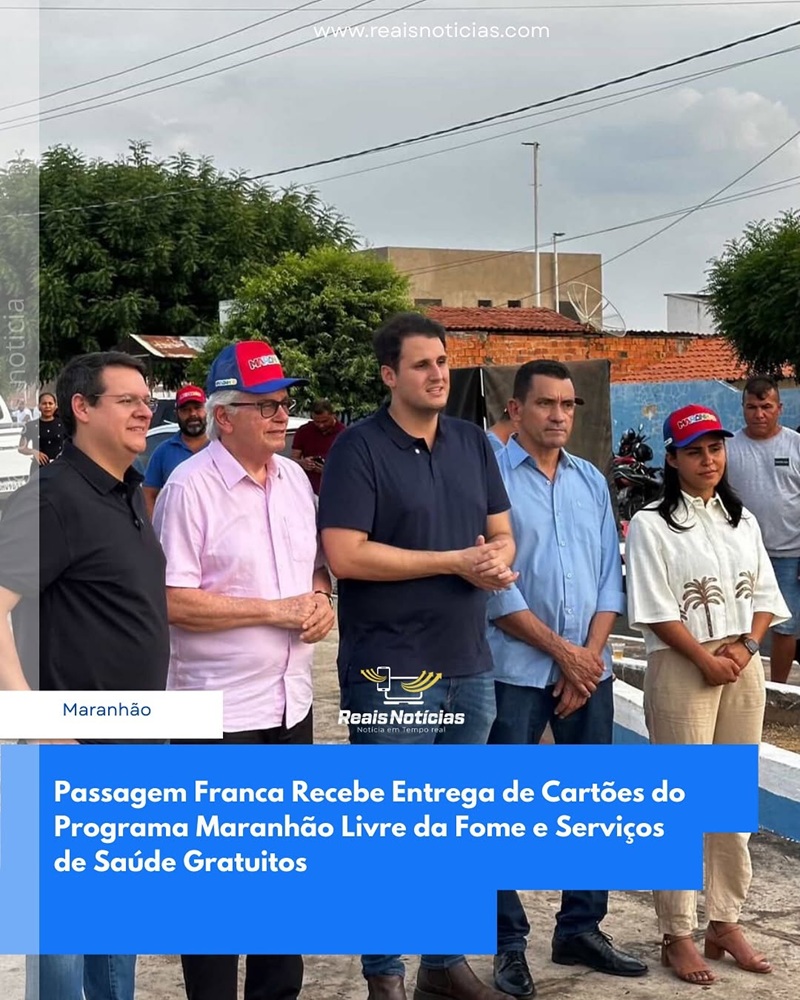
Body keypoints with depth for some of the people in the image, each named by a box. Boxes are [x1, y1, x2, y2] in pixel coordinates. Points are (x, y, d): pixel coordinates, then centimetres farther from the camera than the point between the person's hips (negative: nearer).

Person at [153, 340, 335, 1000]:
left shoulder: (294, 478, 7)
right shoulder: (190, 488, -15)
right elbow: (174, 602, -19)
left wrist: (321, 600, -4)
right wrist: (276, 610, -18)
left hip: (291, 703, 7)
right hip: (220, 714, -7)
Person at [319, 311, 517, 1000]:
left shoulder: (473, 441, 11)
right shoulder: (360, 447, -9)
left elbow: (502, 534, 15)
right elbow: (345, 554, -19)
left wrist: (498, 562, -10)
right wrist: (456, 562, -15)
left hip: (470, 667, 6)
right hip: (391, 672, -6)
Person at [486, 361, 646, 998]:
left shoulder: (592, 480, 11)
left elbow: (609, 575, 9)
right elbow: (493, 587, -13)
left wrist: (591, 654, -4)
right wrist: (563, 652, -11)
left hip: (589, 669, 6)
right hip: (518, 672, -5)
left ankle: (581, 930, 24)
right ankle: (510, 944, 13)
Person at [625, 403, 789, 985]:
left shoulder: (743, 521, 11)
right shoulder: (652, 524, -6)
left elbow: (765, 595, 9)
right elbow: (655, 609, -12)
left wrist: (746, 648, -7)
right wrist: (706, 659, -15)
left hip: (744, 666, 6)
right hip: (682, 668, -6)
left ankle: (726, 921, 21)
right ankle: (678, 935, 6)